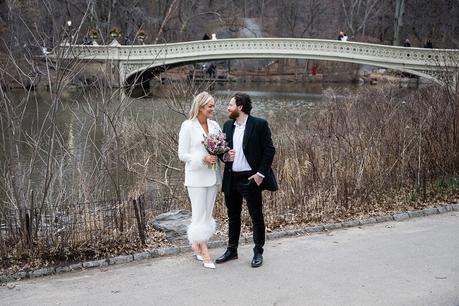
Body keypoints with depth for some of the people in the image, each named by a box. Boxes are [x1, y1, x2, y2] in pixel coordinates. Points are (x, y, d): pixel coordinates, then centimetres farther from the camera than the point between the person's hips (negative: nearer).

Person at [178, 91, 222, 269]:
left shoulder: (215, 125, 6)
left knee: (207, 214, 12)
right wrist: (204, 158, -20)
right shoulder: (188, 126, -8)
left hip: (212, 175, 6)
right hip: (196, 176, -5)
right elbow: (182, 155, -8)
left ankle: (196, 244, 27)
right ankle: (205, 254, 6)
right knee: (200, 215, -2)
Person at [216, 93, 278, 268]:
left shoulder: (259, 124, -9)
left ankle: (258, 253, 16)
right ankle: (232, 250, 28)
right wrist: (225, 156, -8)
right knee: (233, 216, 15)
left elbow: (269, 150, -9)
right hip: (231, 178, 6)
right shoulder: (227, 126, 9)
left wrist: (261, 173, -14)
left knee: (256, 216, 4)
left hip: (251, 178, -6)